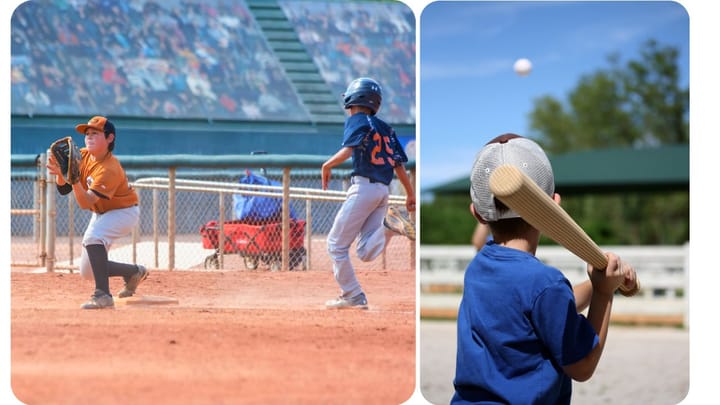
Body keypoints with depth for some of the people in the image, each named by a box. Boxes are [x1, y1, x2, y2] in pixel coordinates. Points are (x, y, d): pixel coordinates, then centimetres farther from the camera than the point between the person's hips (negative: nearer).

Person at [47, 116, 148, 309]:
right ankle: (134, 272, 31)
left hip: (123, 212, -8)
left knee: (92, 237, -38)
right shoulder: (83, 156, -8)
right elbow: (64, 189, -10)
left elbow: (85, 202, -37)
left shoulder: (109, 169, -30)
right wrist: (60, 172, -28)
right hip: (100, 213, 8)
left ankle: (103, 295, -36)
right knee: (87, 272, 6)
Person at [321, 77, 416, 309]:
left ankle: (353, 296, 1)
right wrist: (410, 194, 21)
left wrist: (327, 166, -5)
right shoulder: (386, 128, 20)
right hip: (384, 190, 7)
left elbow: (349, 149, -18)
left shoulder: (357, 120, 0)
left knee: (336, 244, 3)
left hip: (364, 186, -7)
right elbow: (399, 163, 17)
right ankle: (387, 228, -23)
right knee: (366, 253, 2)